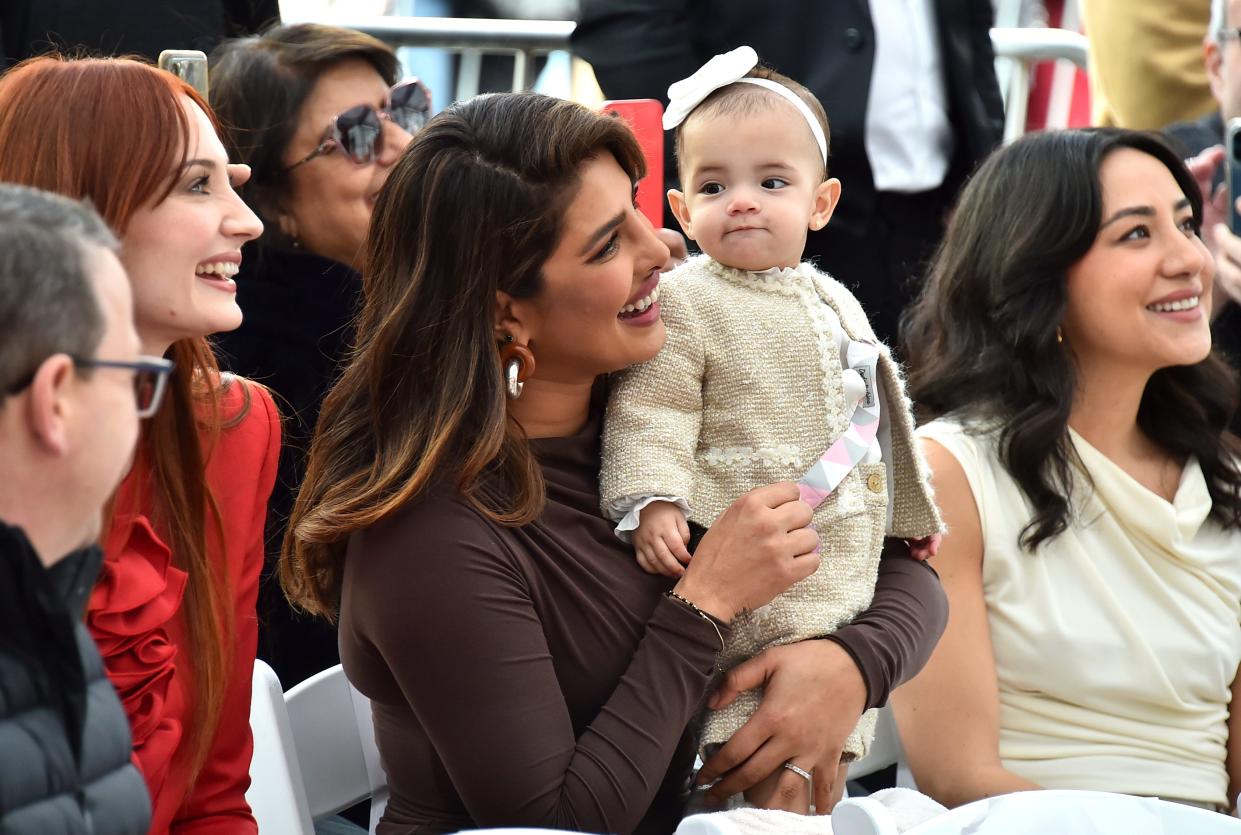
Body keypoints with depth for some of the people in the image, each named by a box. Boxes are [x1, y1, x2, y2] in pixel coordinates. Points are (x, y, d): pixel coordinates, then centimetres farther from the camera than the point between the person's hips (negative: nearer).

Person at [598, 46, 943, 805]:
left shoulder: (837, 304, 14)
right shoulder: (684, 305, -8)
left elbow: (874, 408, 25)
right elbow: (650, 415, -14)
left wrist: (912, 505, 30)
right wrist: (650, 502, -28)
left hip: (846, 565, 7)